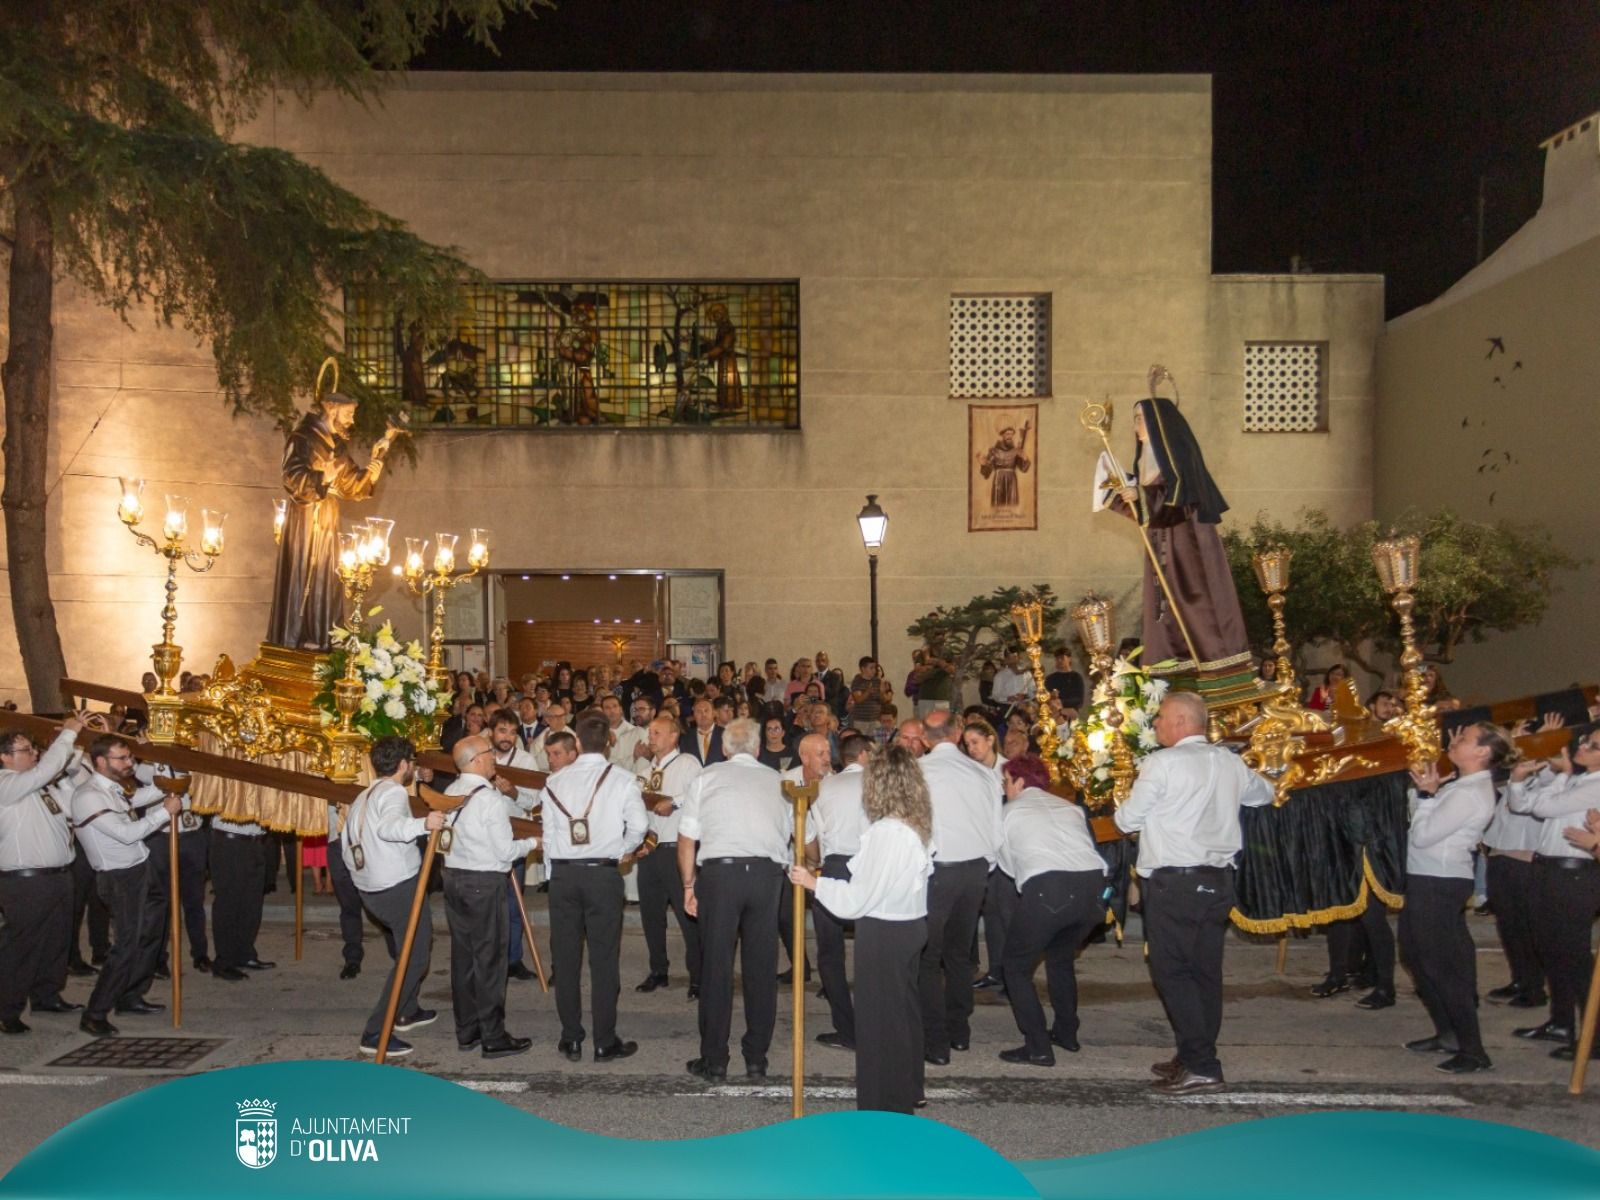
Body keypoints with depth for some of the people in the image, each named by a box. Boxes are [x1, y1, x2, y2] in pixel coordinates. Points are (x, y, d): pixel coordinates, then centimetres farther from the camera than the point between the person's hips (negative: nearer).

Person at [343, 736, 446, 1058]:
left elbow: (346, 848, 20)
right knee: (414, 957, -5)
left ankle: (408, 1011, 36)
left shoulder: (363, 796, 17)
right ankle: (376, 1033, -10)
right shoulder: (394, 792, -12)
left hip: (369, 889, 10)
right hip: (398, 886, -10)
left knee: (415, 945, 26)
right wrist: (422, 824, -50)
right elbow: (389, 825, -35)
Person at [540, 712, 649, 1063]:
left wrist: (554, 875, 13)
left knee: (565, 957, 10)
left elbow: (548, 833, 5)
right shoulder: (622, 780, -4)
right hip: (603, 873, -2)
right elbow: (639, 825, -8)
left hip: (563, 873, 2)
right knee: (604, 958, 4)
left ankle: (571, 1039, 17)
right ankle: (605, 1042, 8)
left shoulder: (555, 781, 4)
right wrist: (626, 850, 12)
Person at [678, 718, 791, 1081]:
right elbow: (791, 833, 13)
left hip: (719, 870, -2)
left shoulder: (708, 776, 8)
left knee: (716, 966, 5)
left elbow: (687, 840, 6)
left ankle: (714, 1061, 10)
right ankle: (757, 1059, 18)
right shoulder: (776, 780, 15)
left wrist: (689, 884, 13)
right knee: (761, 967, 10)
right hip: (768, 873, 2)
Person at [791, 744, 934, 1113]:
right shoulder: (918, 827, 3)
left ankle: (884, 1112, 16)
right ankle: (907, 1093, 38)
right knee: (904, 1009, 21)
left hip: (883, 934, -9)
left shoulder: (885, 832, -24)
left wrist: (813, 882, -9)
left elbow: (855, 899, -20)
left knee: (879, 1018, 4)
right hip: (912, 926, 9)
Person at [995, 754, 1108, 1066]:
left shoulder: (1010, 812, 16)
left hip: (1047, 888, -5)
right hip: (1093, 882, 6)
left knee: (1015, 965, 12)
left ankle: (1038, 1047, 7)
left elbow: (1008, 867, 21)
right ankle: (1066, 1032, 37)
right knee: (1060, 957, 31)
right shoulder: (1069, 806, 26)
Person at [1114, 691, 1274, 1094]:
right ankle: (1197, 1058, 20)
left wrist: (1124, 809, 15)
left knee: (1172, 971, -1)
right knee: (1206, 970, 12)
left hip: (1174, 882, -7)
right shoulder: (1230, 762, 7)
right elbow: (1263, 794, 27)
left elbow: (1128, 820, -7)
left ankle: (1201, 1067, -4)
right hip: (1218, 880, 7)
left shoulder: (1162, 763, -12)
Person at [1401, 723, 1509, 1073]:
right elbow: (1421, 824, 11)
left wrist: (1426, 794, -11)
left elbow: (1422, 835, -20)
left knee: (1442, 965, -3)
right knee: (1417, 956, 19)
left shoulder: (1470, 794, -19)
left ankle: (1472, 1051, 6)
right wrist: (1423, 791, 2)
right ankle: (1447, 1034, 30)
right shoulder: (1460, 785, 11)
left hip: (1440, 885, -10)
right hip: (1427, 880, 10)